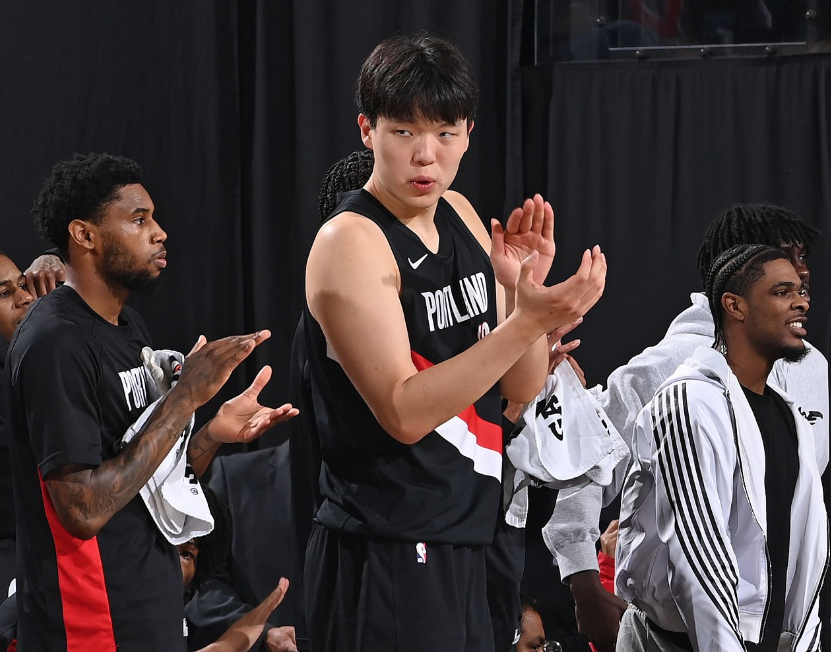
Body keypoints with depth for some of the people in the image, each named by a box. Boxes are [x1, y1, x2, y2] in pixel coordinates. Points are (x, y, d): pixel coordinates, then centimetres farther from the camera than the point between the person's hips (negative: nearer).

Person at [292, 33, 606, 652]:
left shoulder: (460, 217, 9)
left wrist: (524, 289, -9)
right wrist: (528, 321, -27)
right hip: (383, 559, -8)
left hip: (461, 545, 8)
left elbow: (521, 386, 9)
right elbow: (403, 413, -21)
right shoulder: (351, 242, -13)